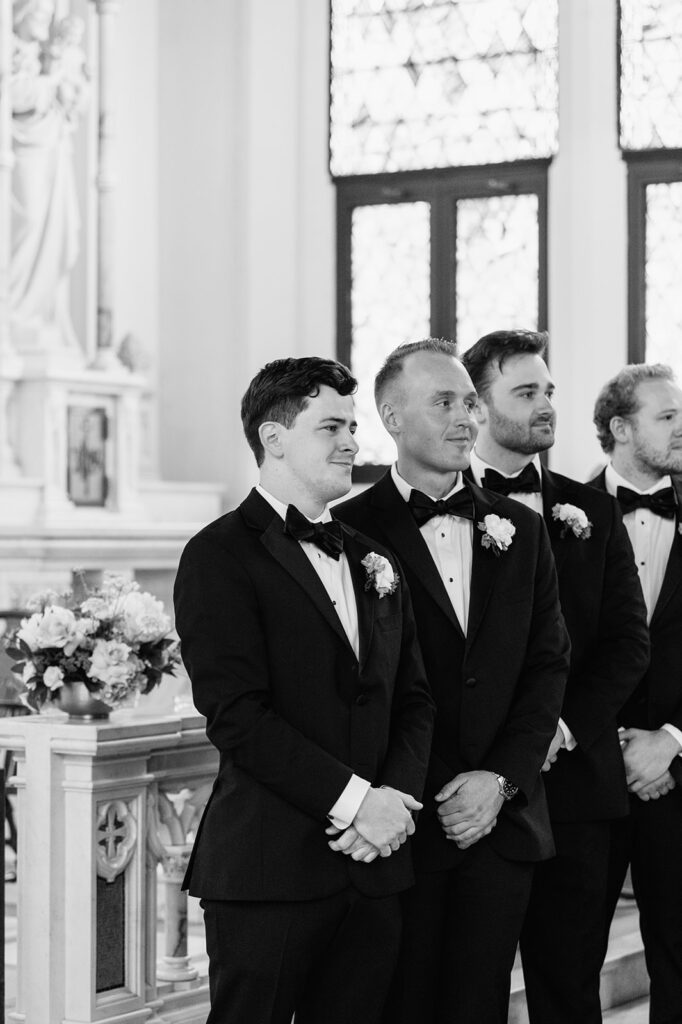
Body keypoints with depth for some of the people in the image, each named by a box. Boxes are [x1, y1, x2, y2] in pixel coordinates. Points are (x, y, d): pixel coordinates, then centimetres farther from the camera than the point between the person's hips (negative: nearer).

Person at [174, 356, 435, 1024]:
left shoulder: (372, 560, 17)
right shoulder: (220, 557, -6)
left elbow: (412, 699, 14)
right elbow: (236, 715, -14)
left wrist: (395, 797, -4)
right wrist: (351, 799, -16)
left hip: (374, 868, 6)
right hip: (267, 869, -6)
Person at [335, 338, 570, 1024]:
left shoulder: (519, 530, 11)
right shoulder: (352, 530, -4)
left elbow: (548, 664, 8)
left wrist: (501, 777, -5)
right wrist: (420, 799, -11)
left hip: (502, 820, 4)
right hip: (402, 823, -4)